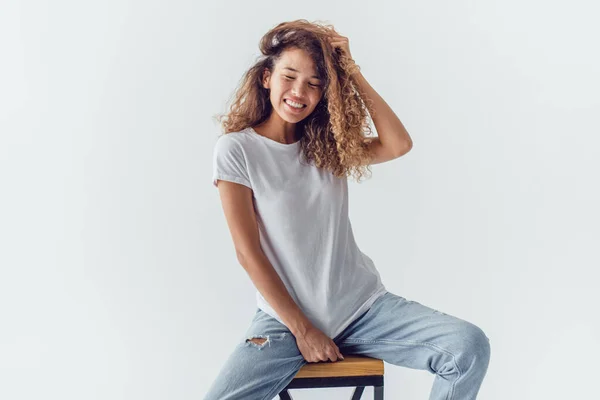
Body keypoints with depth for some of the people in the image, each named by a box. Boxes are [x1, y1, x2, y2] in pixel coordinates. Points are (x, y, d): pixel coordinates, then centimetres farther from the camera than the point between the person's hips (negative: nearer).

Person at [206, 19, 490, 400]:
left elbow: (399, 145, -9)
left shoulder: (328, 144, 8)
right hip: (286, 317, -3)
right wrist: (303, 330, -11)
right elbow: (249, 253, -9)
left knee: (471, 346, -17)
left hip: (363, 305, 4)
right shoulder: (236, 150, -6)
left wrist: (351, 71, -7)